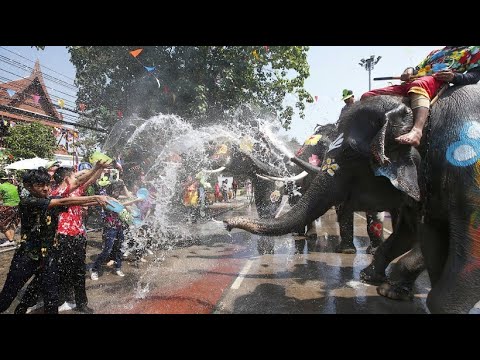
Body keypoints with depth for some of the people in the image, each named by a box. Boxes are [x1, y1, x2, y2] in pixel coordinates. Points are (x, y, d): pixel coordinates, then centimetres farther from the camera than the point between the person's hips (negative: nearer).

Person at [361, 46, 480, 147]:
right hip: (410, 83, 6)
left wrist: (454, 76, -14)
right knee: (367, 96, -11)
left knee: (419, 85, -43)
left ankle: (417, 131, -66)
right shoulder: (435, 52, 38)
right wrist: (409, 71, 4)